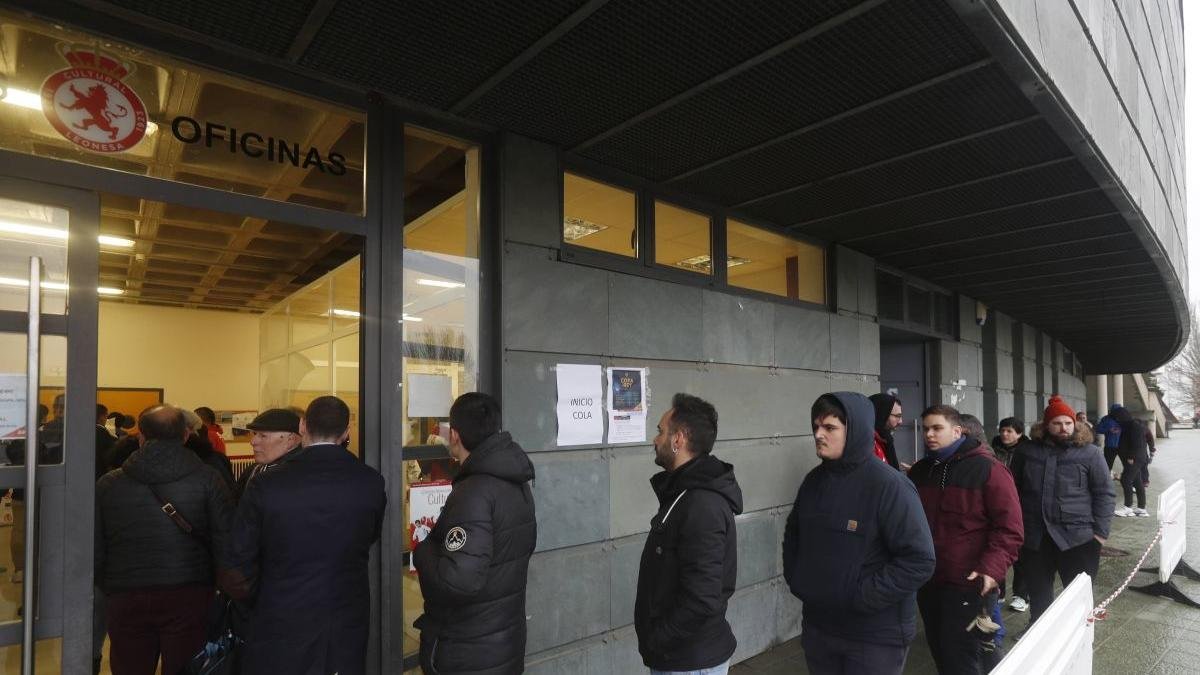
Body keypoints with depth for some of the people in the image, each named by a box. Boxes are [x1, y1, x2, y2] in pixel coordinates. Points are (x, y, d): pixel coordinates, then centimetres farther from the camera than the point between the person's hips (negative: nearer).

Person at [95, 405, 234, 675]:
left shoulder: (109, 483, 2)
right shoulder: (207, 480, -7)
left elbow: (94, 550, 6)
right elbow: (226, 542, -10)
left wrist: (109, 588, 21)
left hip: (127, 599, 2)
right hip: (189, 597, -2)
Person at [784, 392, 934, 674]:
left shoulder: (889, 486, -18)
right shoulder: (814, 480, 1)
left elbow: (919, 561, -20)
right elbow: (793, 534, 15)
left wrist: (862, 597, -20)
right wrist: (795, 579, 4)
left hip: (876, 635, -5)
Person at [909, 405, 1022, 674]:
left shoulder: (987, 468, -10)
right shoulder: (919, 471, 7)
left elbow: (1009, 527, -14)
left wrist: (992, 568, -23)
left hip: (969, 584, -6)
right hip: (927, 581, 6)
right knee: (939, 651, 19)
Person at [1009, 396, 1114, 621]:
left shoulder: (1090, 453, -1)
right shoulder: (1027, 451, 5)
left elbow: (1104, 493, -1)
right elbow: (1014, 490, 11)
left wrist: (1100, 532, -7)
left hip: (1078, 537, -2)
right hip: (1035, 537, 2)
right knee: (1038, 594, 15)